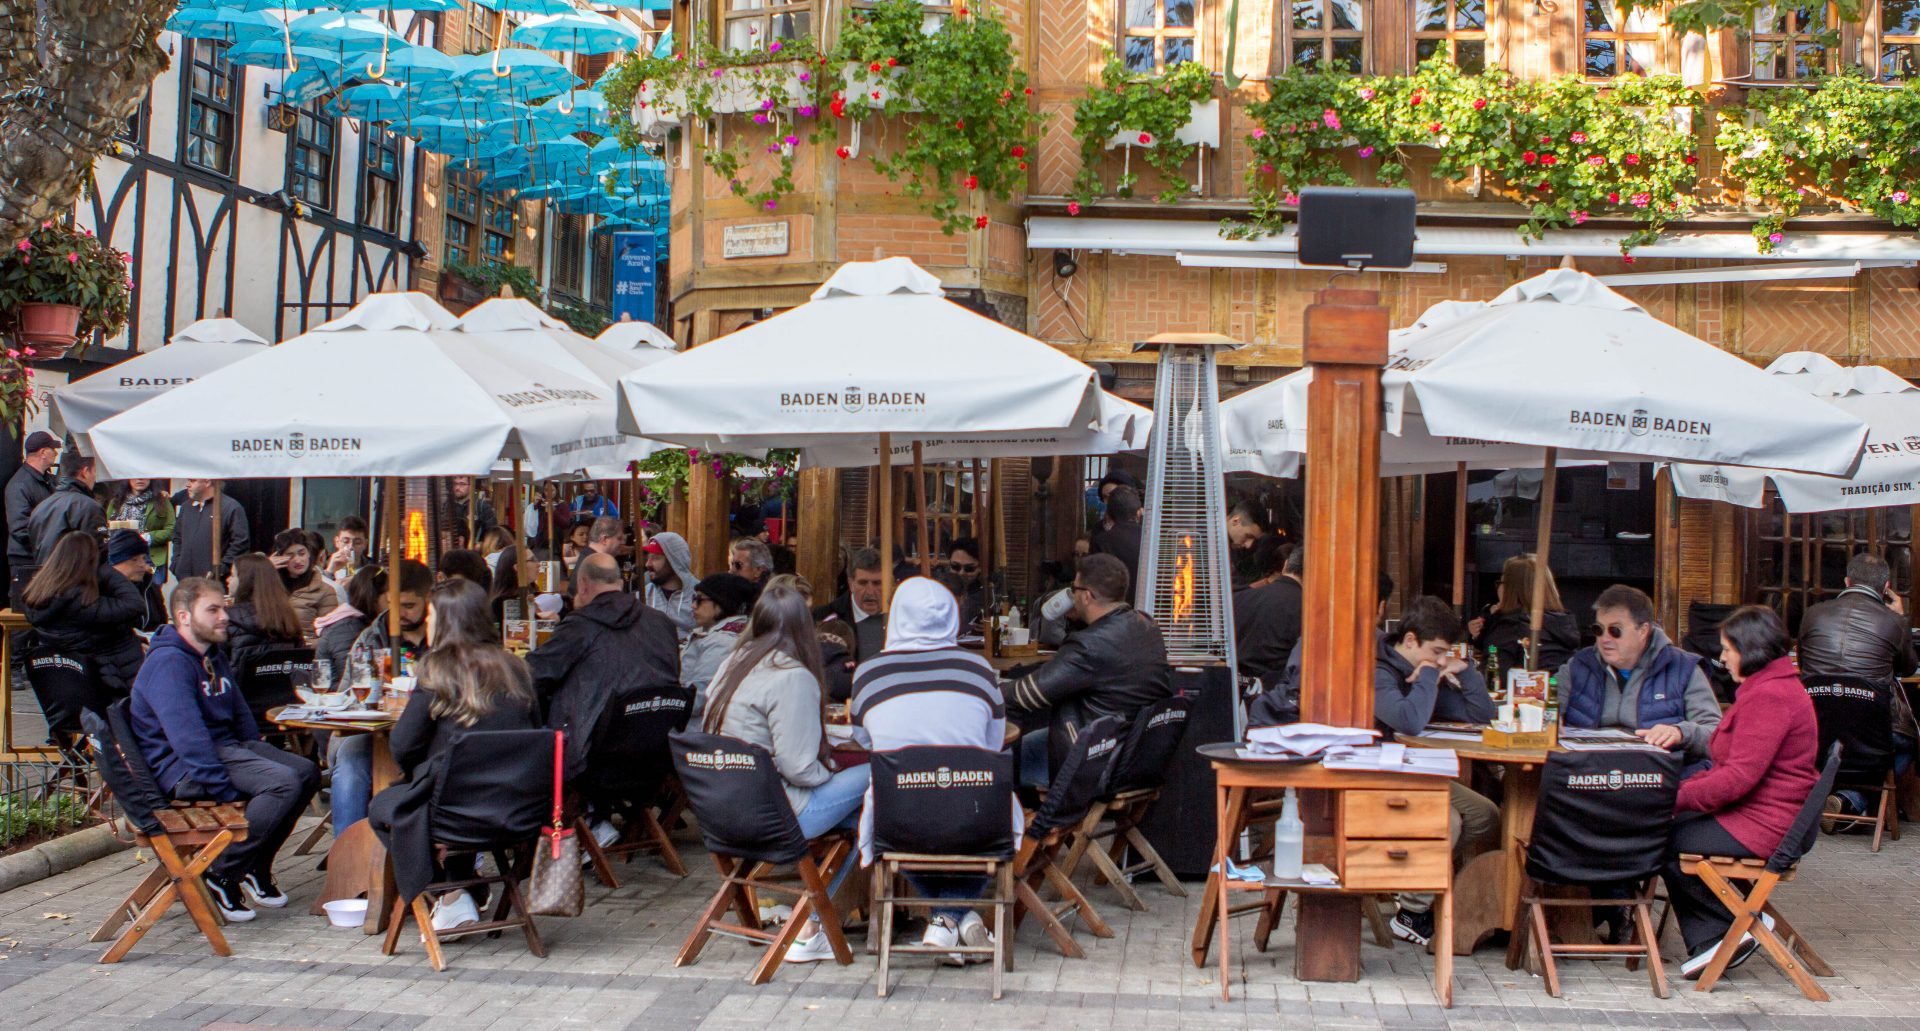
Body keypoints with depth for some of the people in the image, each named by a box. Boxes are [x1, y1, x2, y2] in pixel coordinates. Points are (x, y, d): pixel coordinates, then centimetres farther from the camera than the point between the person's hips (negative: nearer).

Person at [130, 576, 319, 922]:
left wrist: (257, 759, 14)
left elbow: (241, 717, 28)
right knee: (285, 782, -27)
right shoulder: (168, 663, -15)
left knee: (307, 771, -2)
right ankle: (220, 877, -17)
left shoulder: (214, 659, 18)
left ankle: (256, 868, 8)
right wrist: (228, 789, -27)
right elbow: (187, 737, -24)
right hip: (181, 767, -10)